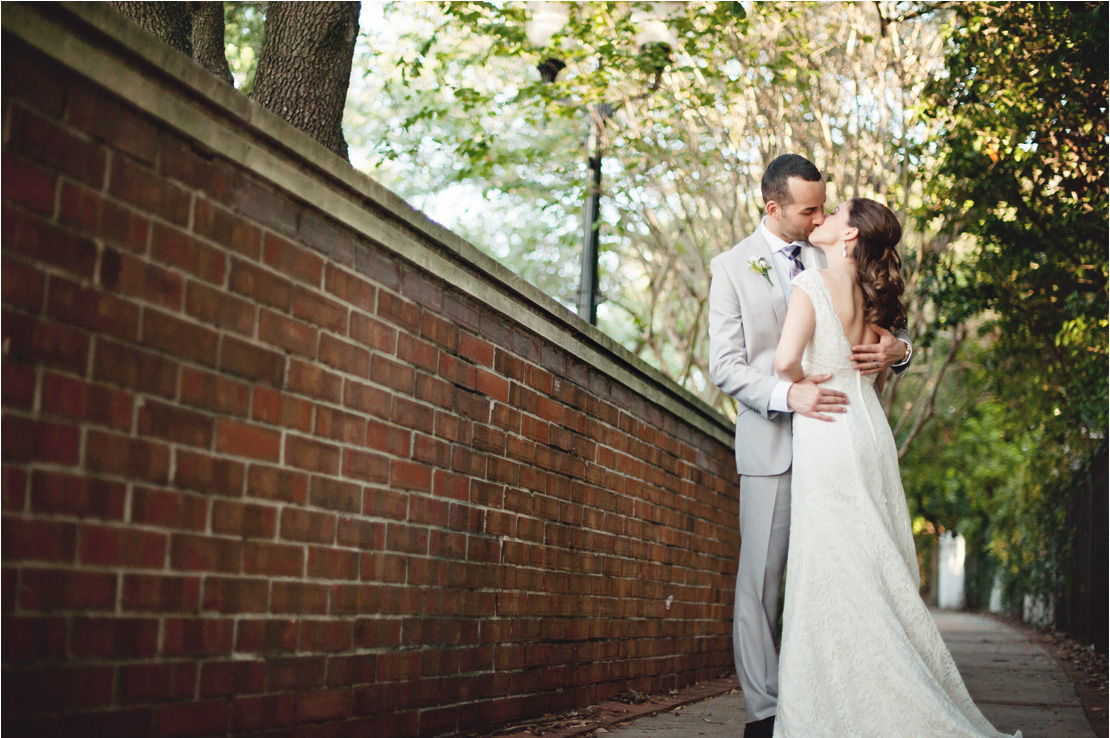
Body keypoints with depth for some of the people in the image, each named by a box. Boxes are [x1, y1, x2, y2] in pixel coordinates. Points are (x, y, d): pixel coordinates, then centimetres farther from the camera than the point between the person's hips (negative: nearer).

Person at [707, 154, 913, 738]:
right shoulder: (731, 267, 3)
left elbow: (878, 330, 18)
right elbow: (725, 366, -4)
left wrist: (896, 351, -7)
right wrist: (788, 394, -20)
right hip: (773, 442, -3)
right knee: (761, 579, -2)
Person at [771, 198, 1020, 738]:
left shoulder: (813, 284, -10)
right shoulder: (873, 295, 12)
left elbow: (786, 358, -23)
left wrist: (804, 384, -5)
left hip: (826, 441, -7)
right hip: (872, 435, 7)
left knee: (833, 575, -3)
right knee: (878, 576, 11)